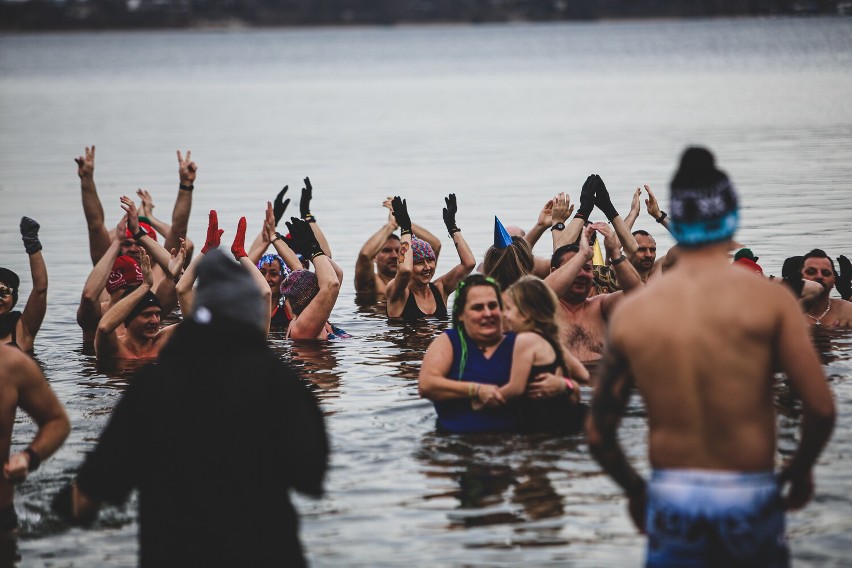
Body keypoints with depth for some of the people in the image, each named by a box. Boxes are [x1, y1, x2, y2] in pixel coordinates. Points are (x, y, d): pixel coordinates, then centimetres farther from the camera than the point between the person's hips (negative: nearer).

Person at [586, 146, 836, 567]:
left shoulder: (631, 313, 1)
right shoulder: (768, 300, -6)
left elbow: (598, 432, 3)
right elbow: (820, 406, -10)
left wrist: (634, 489, 20)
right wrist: (800, 468, 9)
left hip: (670, 498, 2)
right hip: (749, 496, -2)